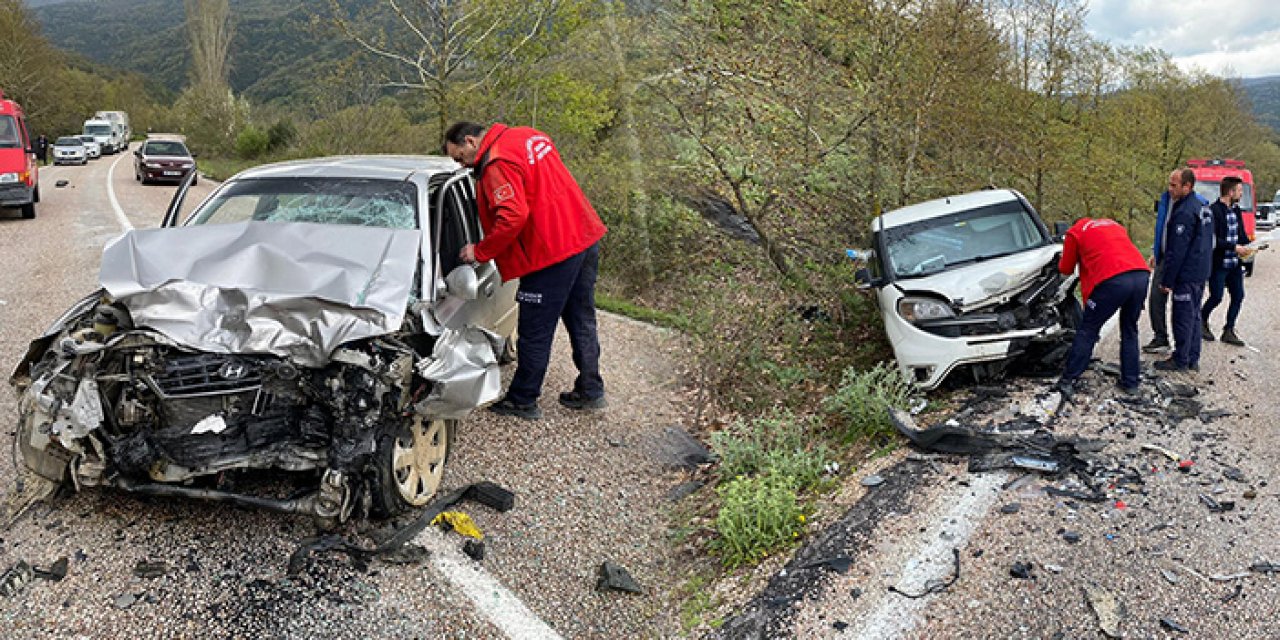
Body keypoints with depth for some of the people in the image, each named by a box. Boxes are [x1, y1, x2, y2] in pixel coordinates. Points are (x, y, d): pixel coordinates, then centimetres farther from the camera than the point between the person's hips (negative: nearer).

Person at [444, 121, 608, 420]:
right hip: (586, 238, 10)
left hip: (552, 251, -9)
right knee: (582, 320, 19)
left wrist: (479, 251, -12)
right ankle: (590, 390, 30)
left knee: (535, 332, 4)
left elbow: (513, 218, -25)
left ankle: (522, 401, 16)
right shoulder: (531, 136, 13)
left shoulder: (497, 164, -16)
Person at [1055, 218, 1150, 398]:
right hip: (1141, 275, 5)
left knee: (1088, 330, 7)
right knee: (1130, 330, 21)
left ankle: (1068, 381, 9)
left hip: (1113, 280, -5)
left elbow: (1066, 269, 24)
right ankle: (1130, 382, 25)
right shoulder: (1113, 224, 33)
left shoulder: (1075, 231, 18)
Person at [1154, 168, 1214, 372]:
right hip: (1201, 273, 10)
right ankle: (1193, 359, 23)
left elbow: (1177, 251, -20)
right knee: (1194, 316, 16)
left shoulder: (1184, 213, -19)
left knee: (1183, 318, -2)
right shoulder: (1203, 208, 13)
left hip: (1186, 276, -10)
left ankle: (1180, 360, 4)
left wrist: (1167, 280, -15)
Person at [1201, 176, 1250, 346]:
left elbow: (1240, 235, 16)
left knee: (1238, 296, 6)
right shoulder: (1214, 210, -16)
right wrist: (1234, 247, -21)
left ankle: (1229, 331, 15)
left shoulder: (1236, 210, 10)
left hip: (1234, 263, 8)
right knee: (1216, 297, -1)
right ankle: (1202, 320, 25)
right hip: (1218, 263, -8)